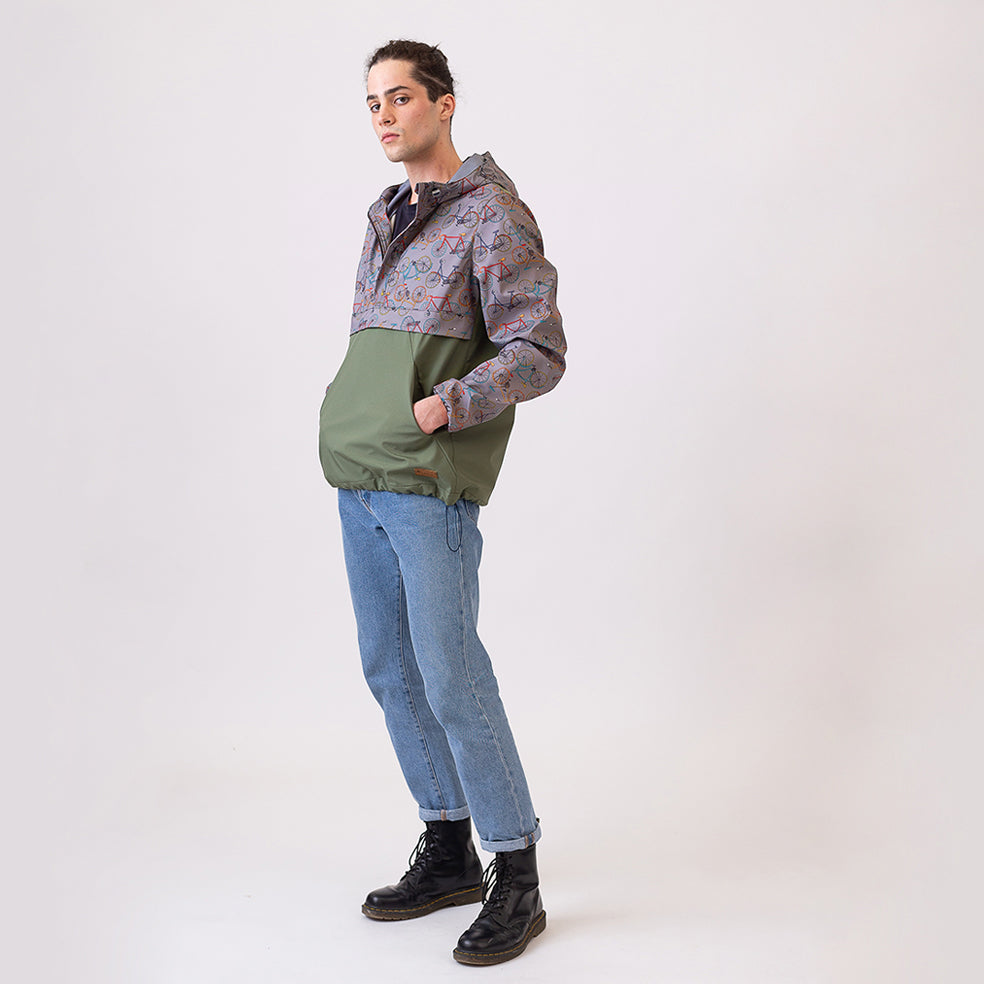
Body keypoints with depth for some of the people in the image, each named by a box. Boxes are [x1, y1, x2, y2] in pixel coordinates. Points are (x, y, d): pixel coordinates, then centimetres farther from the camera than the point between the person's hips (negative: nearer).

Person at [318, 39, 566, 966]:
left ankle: (516, 879, 6)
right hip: (360, 481, 8)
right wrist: (344, 408, 14)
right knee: (391, 673, 11)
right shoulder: (385, 218, 19)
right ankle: (447, 850, 25)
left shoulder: (493, 214, -5)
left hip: (432, 483, -8)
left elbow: (539, 352, -11)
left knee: (452, 679, -7)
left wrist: (446, 407, -20)